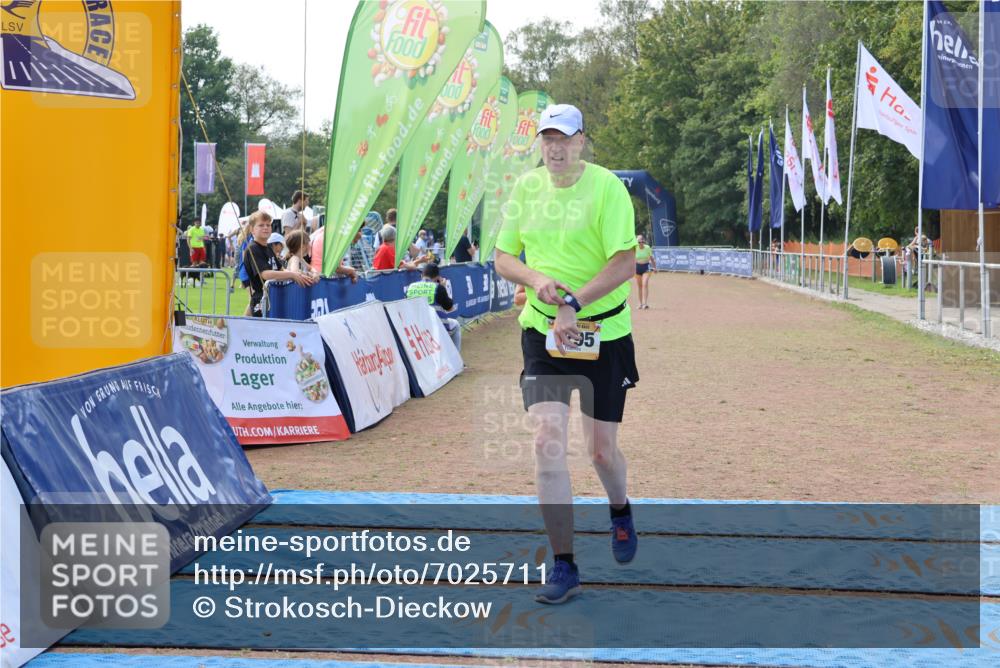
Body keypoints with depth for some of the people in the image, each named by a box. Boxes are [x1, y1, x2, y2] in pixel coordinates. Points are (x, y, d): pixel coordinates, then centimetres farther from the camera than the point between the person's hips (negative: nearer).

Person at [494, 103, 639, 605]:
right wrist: (536, 279, -11)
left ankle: (620, 512, 43)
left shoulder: (606, 187, -10)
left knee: (601, 448, 6)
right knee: (547, 441, -11)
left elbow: (624, 264, -16)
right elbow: (502, 258, 9)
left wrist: (574, 304, -25)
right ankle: (563, 568, -5)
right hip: (542, 332, 3)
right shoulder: (526, 186, 4)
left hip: (603, 333, -2)